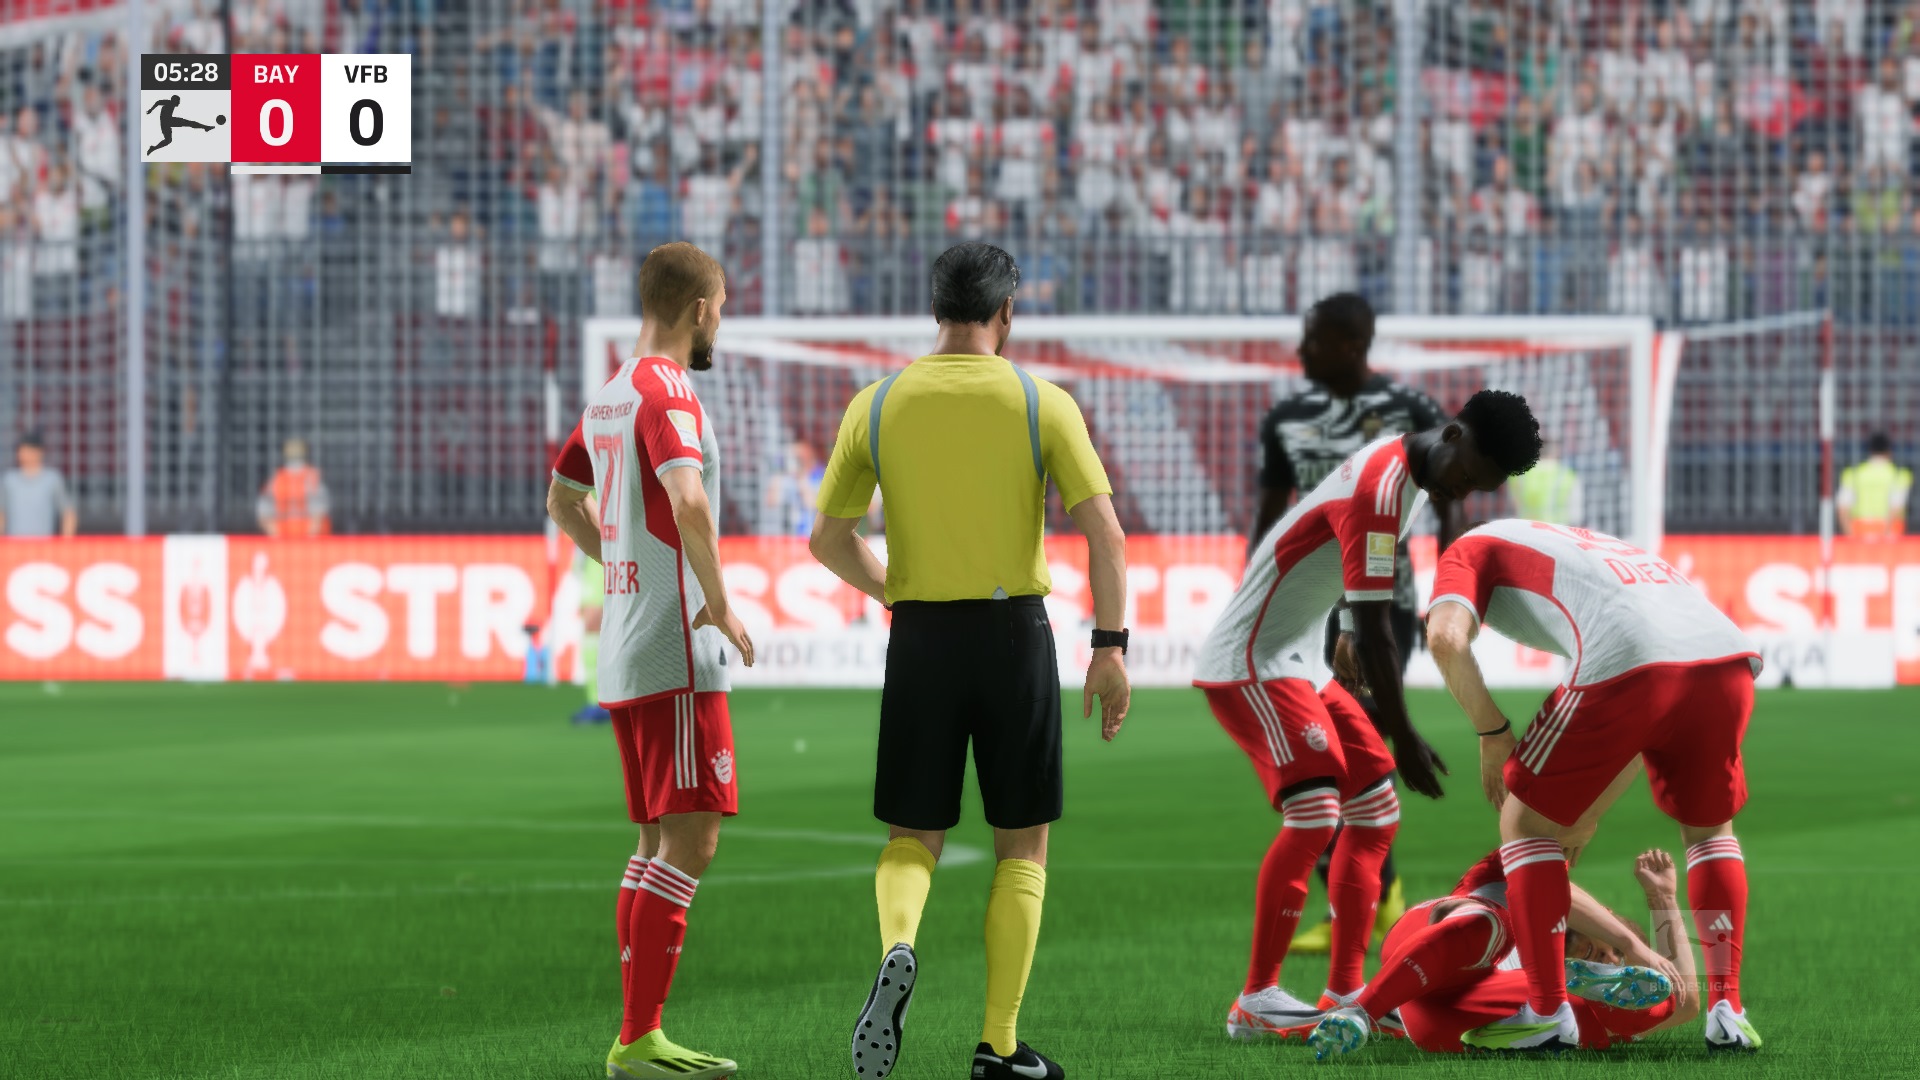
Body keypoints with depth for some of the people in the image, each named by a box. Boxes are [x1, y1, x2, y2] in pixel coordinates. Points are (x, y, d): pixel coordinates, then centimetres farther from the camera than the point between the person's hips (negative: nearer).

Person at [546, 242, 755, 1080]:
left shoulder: (609, 397, 15)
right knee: (690, 843, -11)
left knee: (660, 842, 13)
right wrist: (718, 602, -20)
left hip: (625, 655, 10)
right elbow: (688, 500, -31)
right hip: (676, 656, -10)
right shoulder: (667, 392, -14)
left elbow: (563, 502, 31)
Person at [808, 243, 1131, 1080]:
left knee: (913, 837, 13)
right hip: (1015, 632, -1)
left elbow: (828, 539, 7)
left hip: (920, 636, 1)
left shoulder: (878, 405, 2)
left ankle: (896, 950, -20)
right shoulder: (1043, 404, -4)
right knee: (1022, 847, 11)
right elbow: (1104, 532, -11)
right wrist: (1110, 647, -8)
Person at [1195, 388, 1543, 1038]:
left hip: (1302, 667, 10)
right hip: (1251, 665, -10)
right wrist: (1403, 739, -21)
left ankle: (1344, 992, 12)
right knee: (1314, 814, -21)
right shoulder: (1379, 491, -25)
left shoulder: (1410, 472, 6)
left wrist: (1349, 637, 28)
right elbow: (1374, 627, -24)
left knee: (1376, 815, 9)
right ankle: (1256, 1000, -16)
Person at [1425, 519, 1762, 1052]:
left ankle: (1548, 1014, 10)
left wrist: (1491, 732, 12)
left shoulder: (1473, 549, 23)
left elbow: (1446, 638, -1)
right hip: (1728, 654, 6)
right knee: (1708, 828, 29)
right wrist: (1581, 823, 43)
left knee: (1526, 822, 14)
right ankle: (1727, 1012, 20)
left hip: (1627, 663, -6)